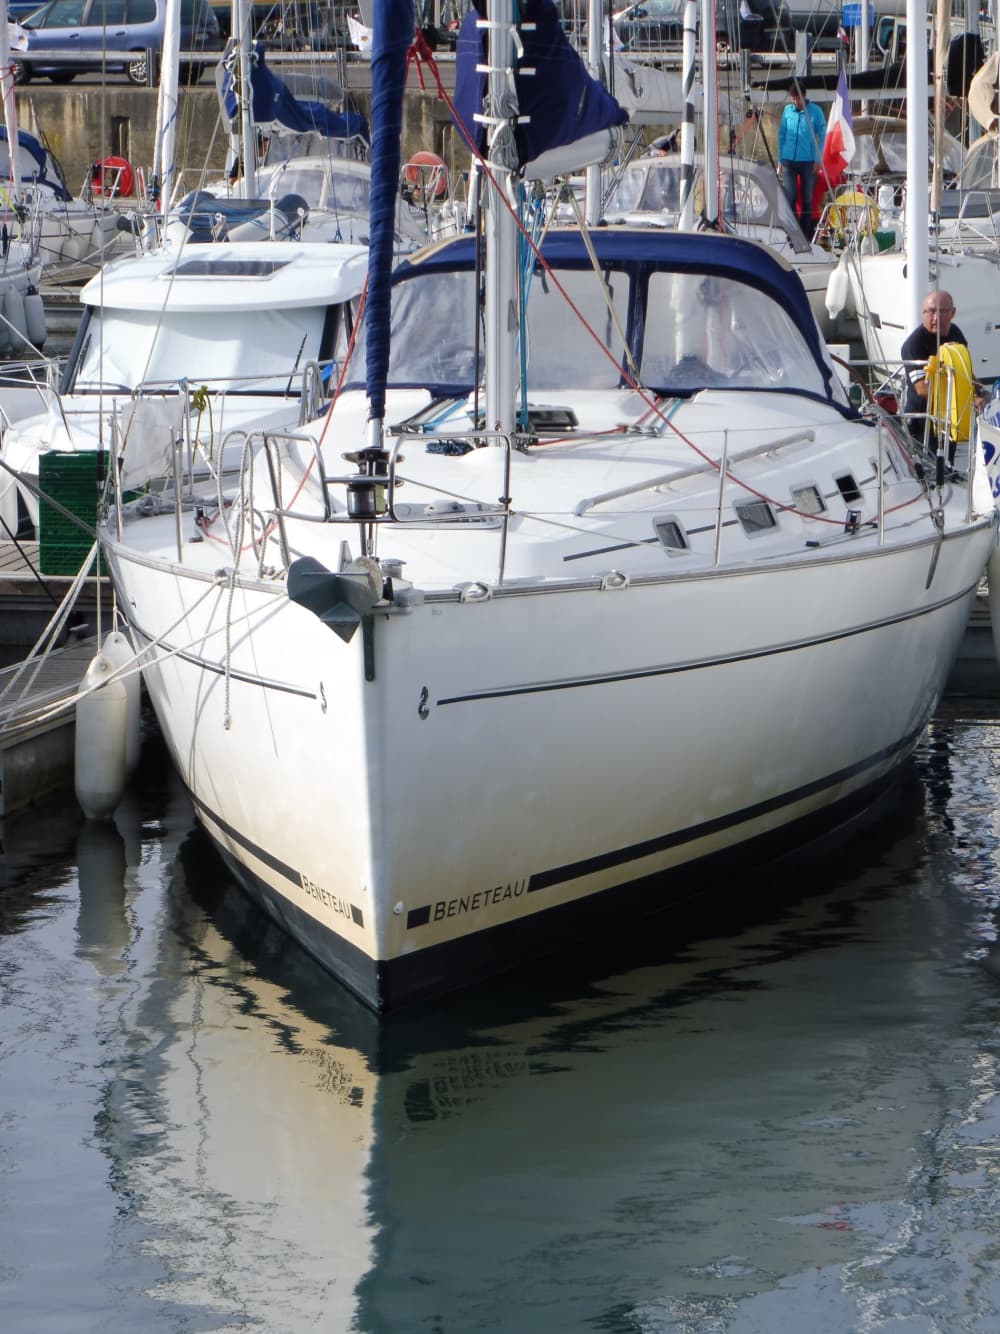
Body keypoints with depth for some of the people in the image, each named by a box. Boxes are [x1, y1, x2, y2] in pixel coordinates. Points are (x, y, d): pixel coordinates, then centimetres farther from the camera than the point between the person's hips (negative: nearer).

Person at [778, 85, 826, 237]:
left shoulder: (815, 111, -1)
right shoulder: (787, 110, 6)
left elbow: (821, 135, 1)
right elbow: (781, 135, 11)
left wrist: (817, 160, -4)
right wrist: (780, 159, 8)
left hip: (807, 161, -1)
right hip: (788, 160, 1)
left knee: (807, 199, 5)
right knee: (789, 196, -8)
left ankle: (806, 235, 10)